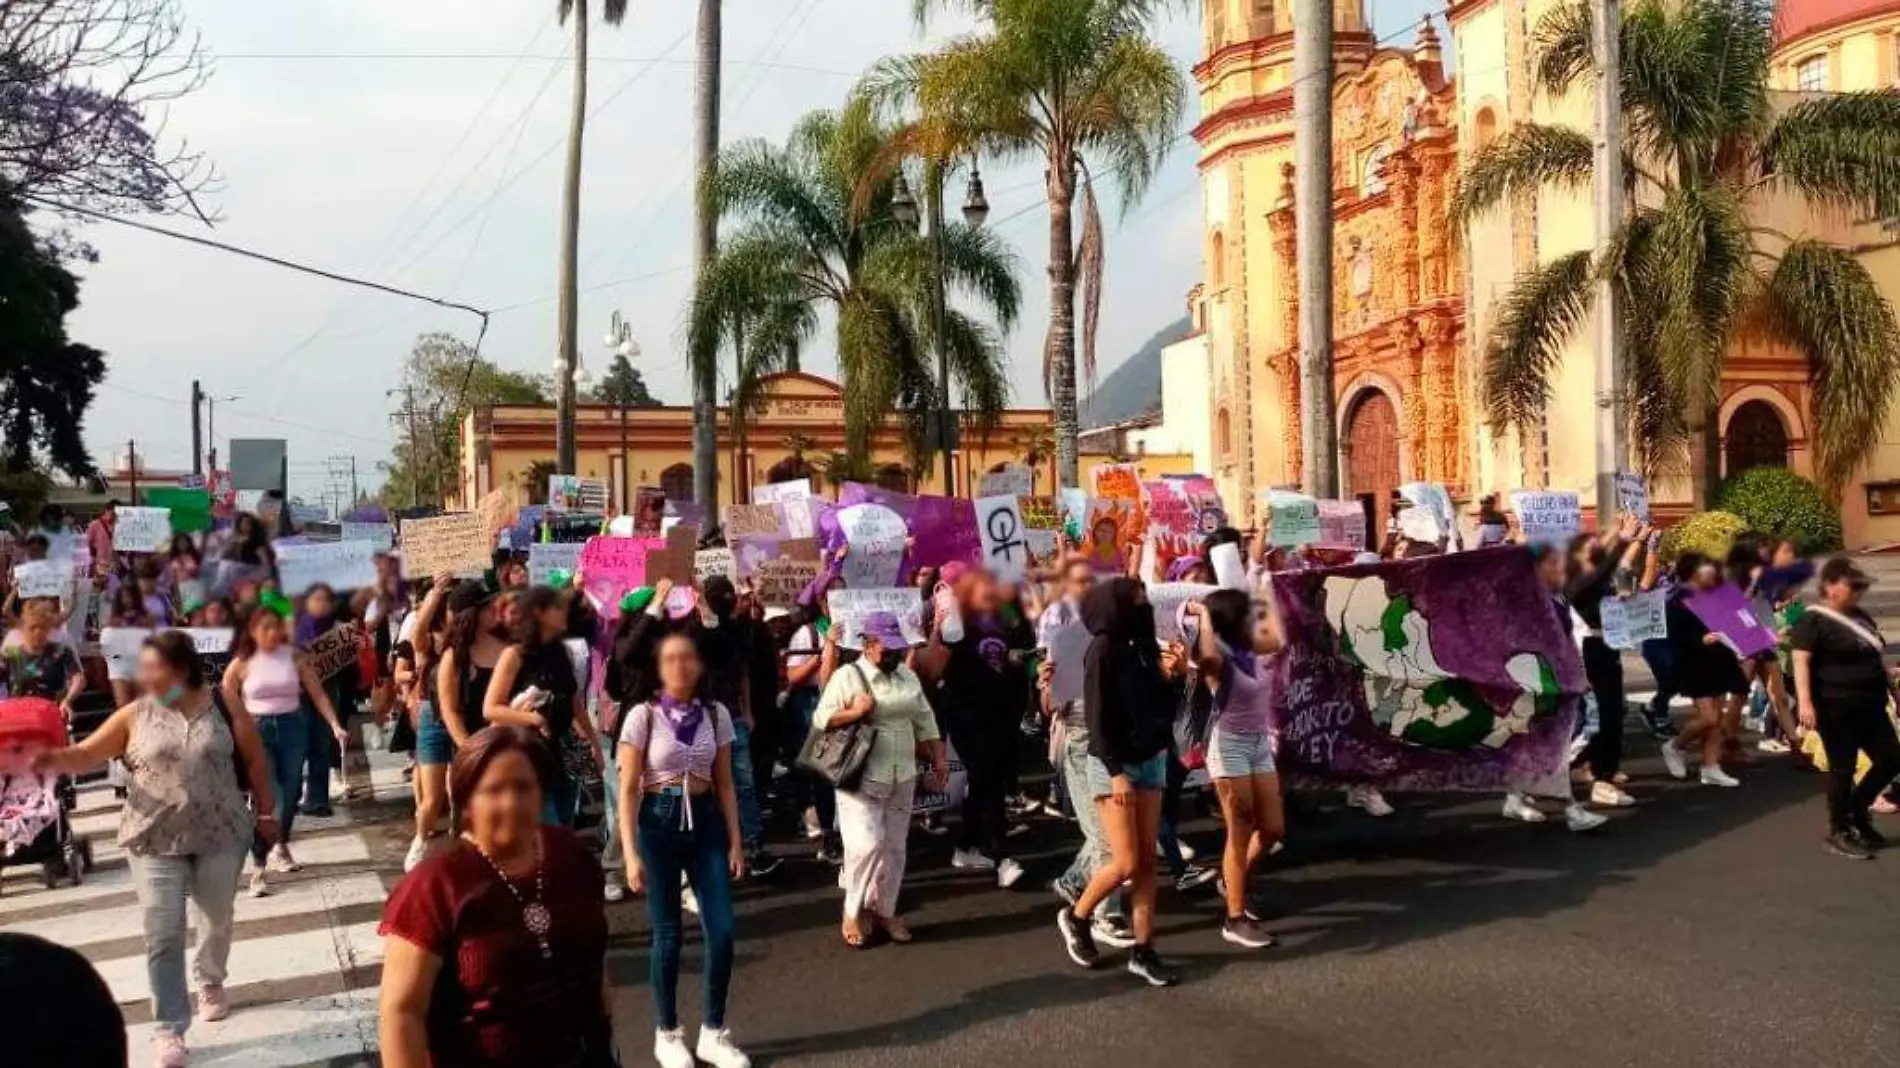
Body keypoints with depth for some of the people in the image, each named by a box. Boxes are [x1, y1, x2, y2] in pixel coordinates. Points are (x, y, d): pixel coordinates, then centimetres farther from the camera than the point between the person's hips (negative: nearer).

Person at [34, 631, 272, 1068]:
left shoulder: (225, 709, -4)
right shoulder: (134, 716, -1)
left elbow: (255, 761, 4)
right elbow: (85, 755, -3)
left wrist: (265, 812, 7)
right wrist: (50, 760, -24)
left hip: (221, 836, 0)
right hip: (155, 840, 0)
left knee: (217, 919, 17)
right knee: (163, 934, -4)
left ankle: (210, 981, 45)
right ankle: (169, 1029, 3)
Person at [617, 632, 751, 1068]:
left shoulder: (717, 714, 2)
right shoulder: (642, 716, -8)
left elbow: (724, 784, 7)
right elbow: (628, 790, -8)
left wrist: (735, 841, 3)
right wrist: (630, 853, -13)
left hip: (706, 822, 3)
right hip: (659, 823, -3)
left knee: (722, 931, -2)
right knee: (668, 934, 4)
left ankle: (714, 1032, 16)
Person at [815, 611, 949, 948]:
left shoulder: (908, 676, 10)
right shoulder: (847, 676, -8)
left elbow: (925, 721, 16)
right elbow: (819, 720, -9)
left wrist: (939, 760, 12)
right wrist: (854, 712, -23)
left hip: (902, 777, 6)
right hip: (861, 778, -6)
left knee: (894, 848, 10)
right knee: (866, 845, -13)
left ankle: (884, 911, 23)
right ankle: (853, 911, 7)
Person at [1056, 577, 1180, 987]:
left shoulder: (1143, 645, 6)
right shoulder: (1103, 648, -14)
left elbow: (1160, 703, 10)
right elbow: (1097, 717, -16)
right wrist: (1116, 772, -19)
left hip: (1151, 760, 7)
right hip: (1113, 765, -7)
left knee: (1147, 862, 6)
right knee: (1126, 864, -6)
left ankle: (1143, 951, 12)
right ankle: (1075, 918, 18)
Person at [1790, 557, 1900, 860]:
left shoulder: (1862, 617, 15)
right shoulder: (1813, 619, -11)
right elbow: (1801, 661, -19)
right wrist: (1805, 701, -29)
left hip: (1869, 705, 8)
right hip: (1836, 708, -8)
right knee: (1843, 768, -1)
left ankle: (1856, 811, 28)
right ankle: (1839, 832, 12)